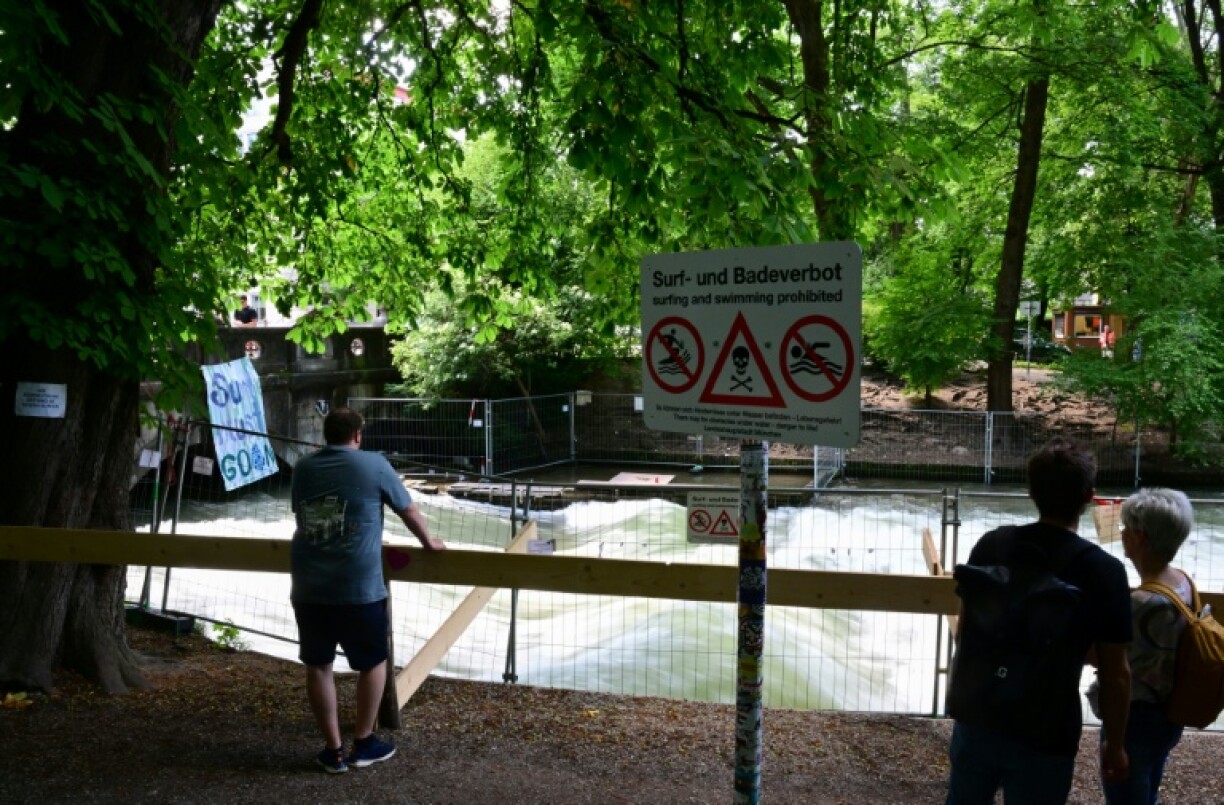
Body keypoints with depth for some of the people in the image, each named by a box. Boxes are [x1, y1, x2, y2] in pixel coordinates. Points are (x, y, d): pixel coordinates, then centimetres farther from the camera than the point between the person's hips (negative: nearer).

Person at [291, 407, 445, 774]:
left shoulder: (303, 469, 10)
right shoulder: (373, 465, -3)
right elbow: (410, 512, 8)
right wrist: (429, 542, 27)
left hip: (307, 588, 4)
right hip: (358, 589, -4)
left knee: (318, 666, 15)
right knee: (373, 662, 16)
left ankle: (333, 751, 22)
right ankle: (364, 744, 24)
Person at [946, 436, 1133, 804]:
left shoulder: (991, 544, -6)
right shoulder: (1104, 571, -15)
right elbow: (1115, 674, -8)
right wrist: (1115, 744, 6)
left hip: (976, 717, 3)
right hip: (1043, 735, -3)